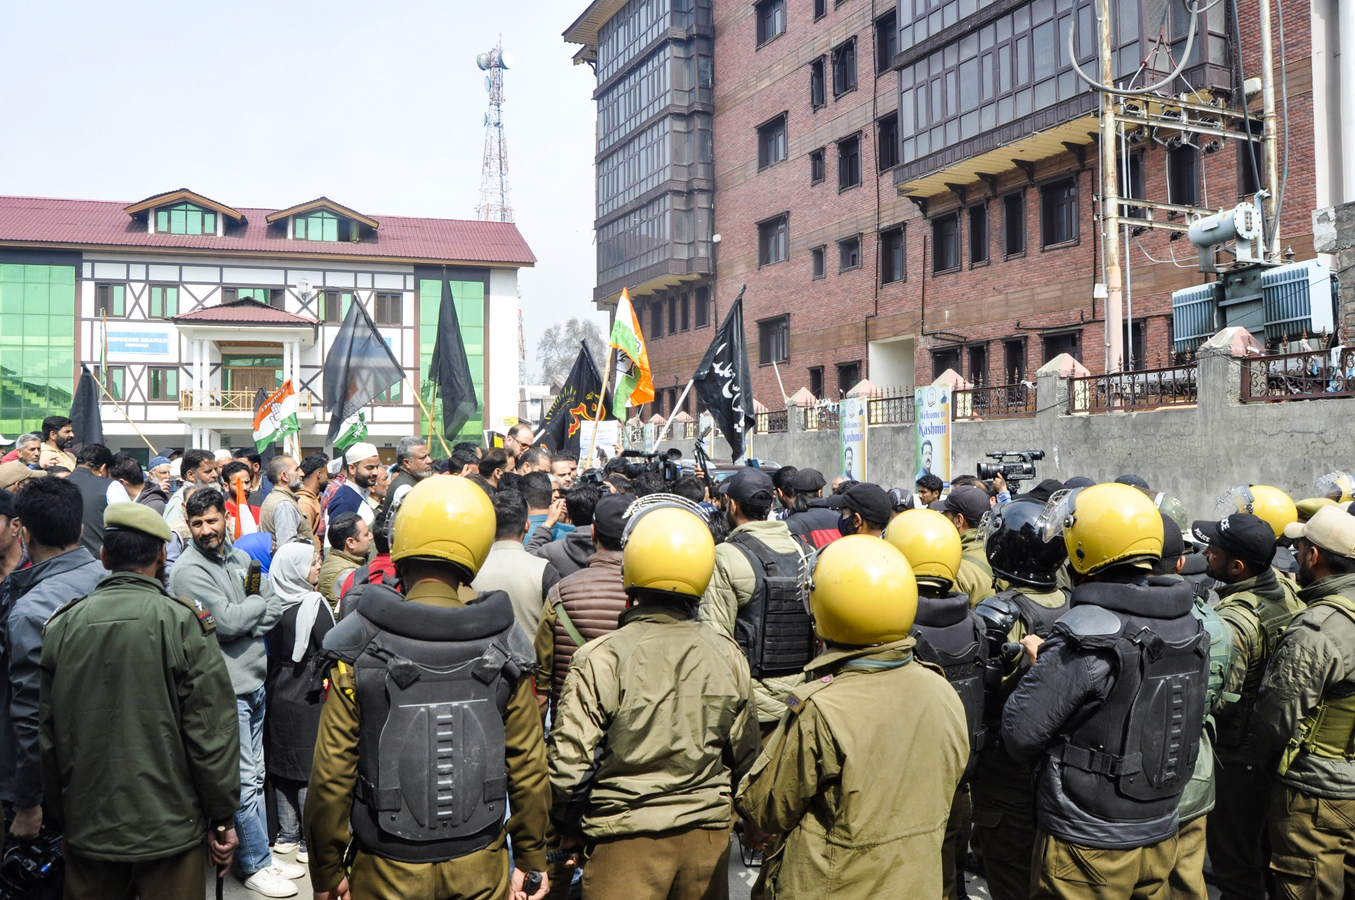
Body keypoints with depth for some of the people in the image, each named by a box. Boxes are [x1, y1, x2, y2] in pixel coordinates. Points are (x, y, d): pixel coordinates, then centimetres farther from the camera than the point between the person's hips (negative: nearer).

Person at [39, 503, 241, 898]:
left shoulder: (62, 625, -2)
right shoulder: (183, 623, -12)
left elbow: (45, 734, 5)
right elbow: (211, 733, -13)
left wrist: (61, 814, 17)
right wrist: (222, 818, -2)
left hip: (86, 831, 3)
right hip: (170, 830, -3)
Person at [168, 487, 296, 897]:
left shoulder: (239, 558, 11)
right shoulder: (188, 570, -11)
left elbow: (275, 610, 6)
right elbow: (226, 621, -20)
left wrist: (245, 624, -11)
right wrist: (259, 603, -4)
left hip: (253, 682, 7)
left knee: (254, 776, 16)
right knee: (245, 781, 0)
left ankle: (261, 856, 27)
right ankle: (256, 865, 13)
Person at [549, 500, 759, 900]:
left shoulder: (602, 658, -16)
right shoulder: (727, 655, -4)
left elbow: (570, 762, -13)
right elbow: (744, 752, 6)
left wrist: (570, 828, 4)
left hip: (627, 838, -3)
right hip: (708, 836, 4)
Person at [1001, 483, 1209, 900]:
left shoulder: (1085, 636, -24)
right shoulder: (1190, 627, -1)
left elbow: (1020, 737, -23)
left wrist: (1039, 667, -4)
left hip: (1087, 849, -7)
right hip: (1161, 838, 7)